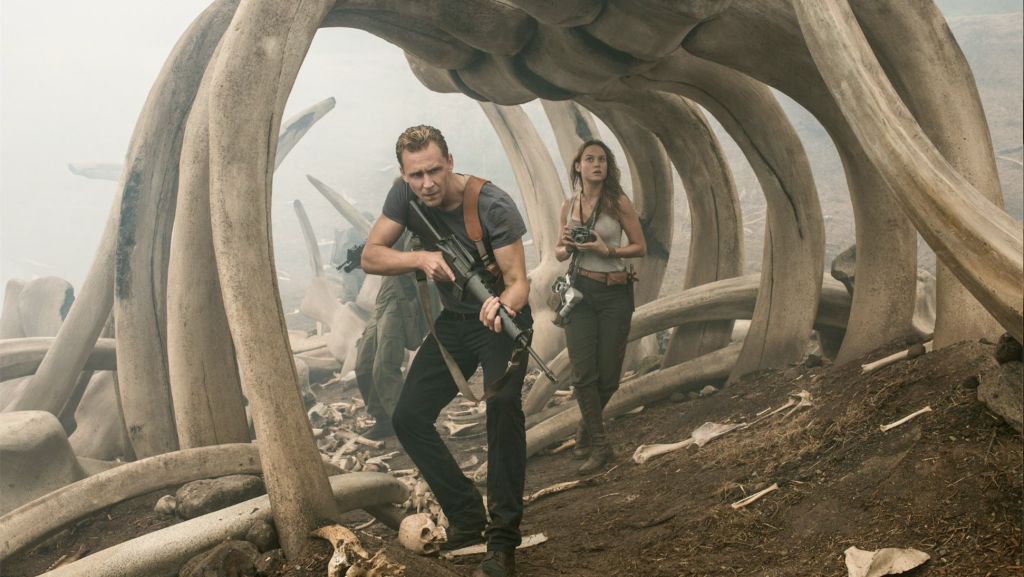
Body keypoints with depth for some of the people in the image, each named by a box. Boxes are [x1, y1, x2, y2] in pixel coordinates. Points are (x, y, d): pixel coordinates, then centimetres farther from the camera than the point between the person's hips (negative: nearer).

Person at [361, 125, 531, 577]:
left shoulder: (493, 205, -25)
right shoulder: (405, 195, -10)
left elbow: (517, 280, -26)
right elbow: (370, 257, -10)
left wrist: (504, 303, -49)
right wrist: (421, 258, -28)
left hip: (500, 320, -6)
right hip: (453, 321, 6)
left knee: (503, 408, -29)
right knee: (408, 417, -3)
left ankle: (503, 540, -20)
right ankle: (467, 516, 11)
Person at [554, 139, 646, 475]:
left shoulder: (618, 202, -4)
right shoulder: (568, 206, 6)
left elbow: (640, 248, -1)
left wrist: (607, 250, -16)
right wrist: (565, 247, -8)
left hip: (615, 294, -2)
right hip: (579, 292, 2)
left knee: (608, 375, 2)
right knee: (583, 373, -5)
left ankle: (586, 430, 29)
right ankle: (599, 445, 6)